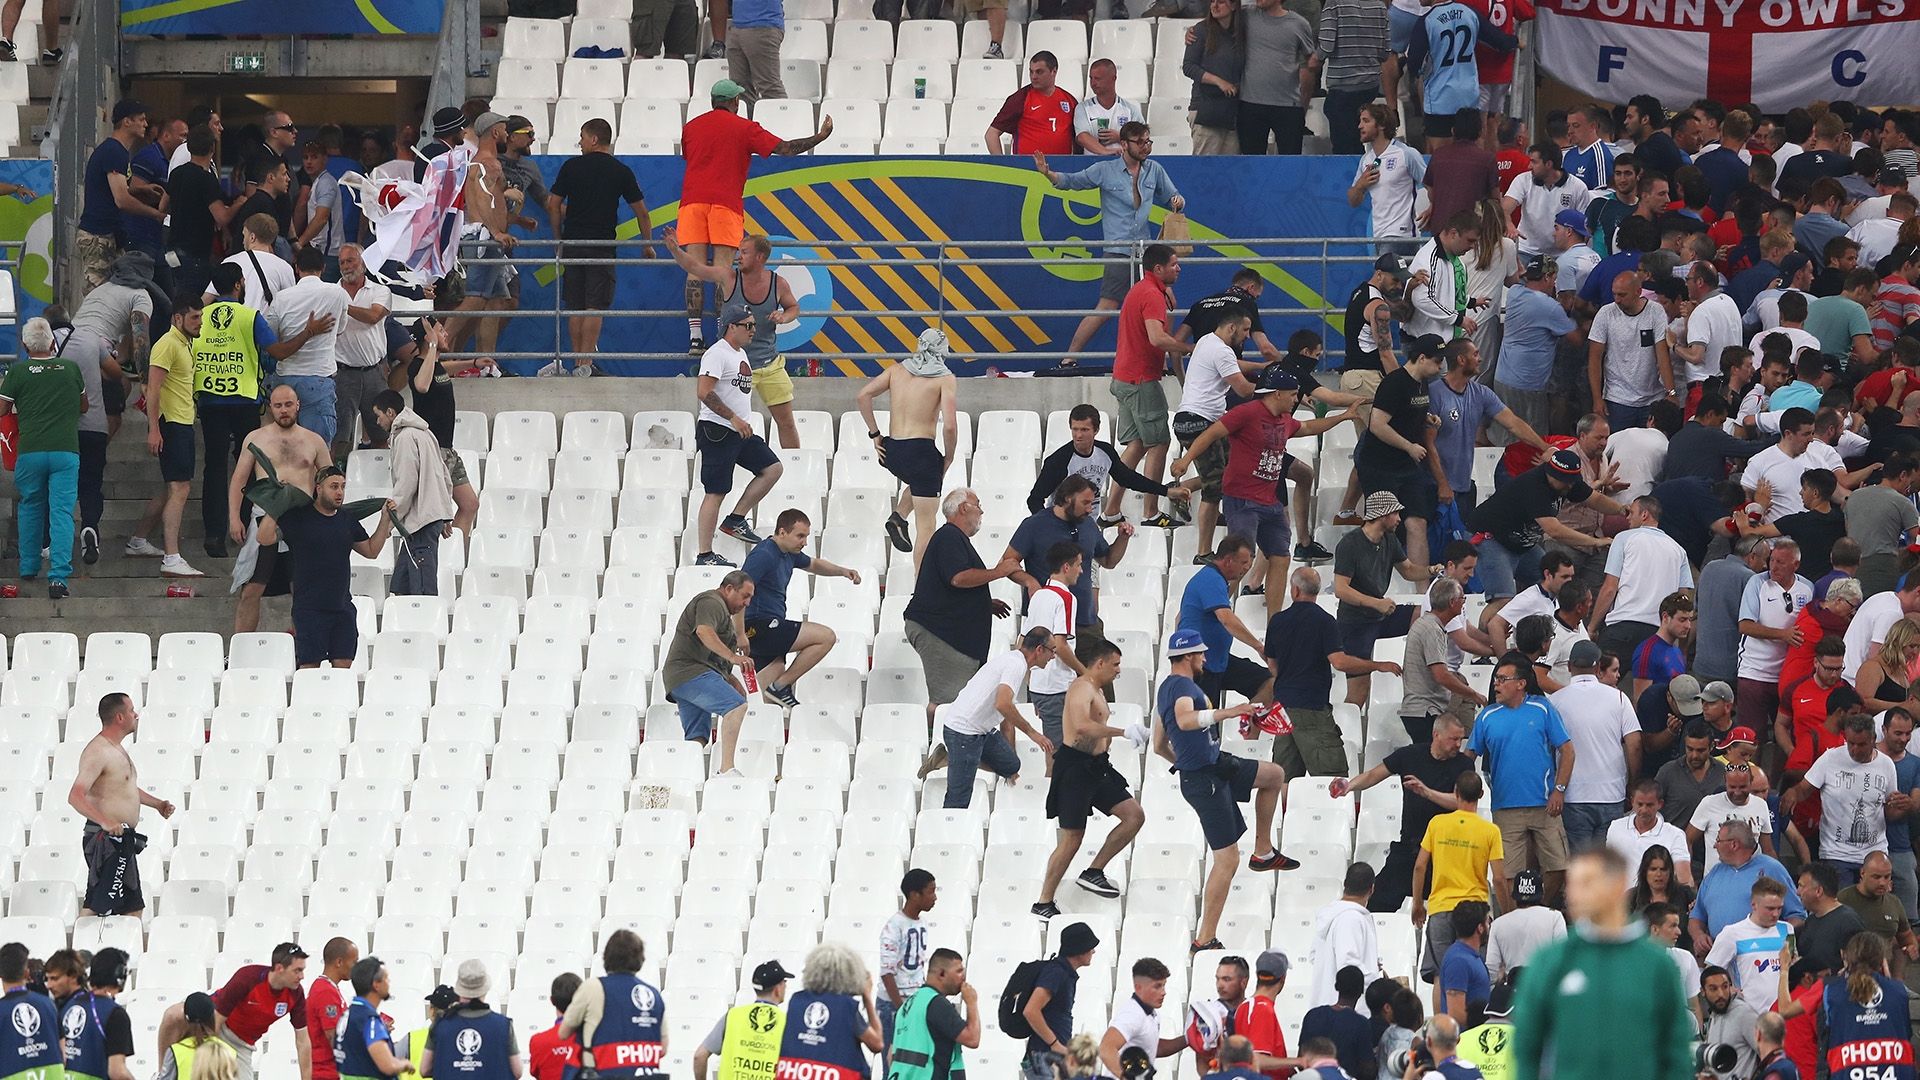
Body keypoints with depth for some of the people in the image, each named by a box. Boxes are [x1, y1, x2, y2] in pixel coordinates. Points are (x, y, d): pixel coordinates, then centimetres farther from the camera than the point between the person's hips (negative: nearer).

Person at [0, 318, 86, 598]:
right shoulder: (70, 369, 6)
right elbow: (83, 407, 20)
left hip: (30, 451, 0)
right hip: (66, 451, 0)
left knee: (29, 509, 20)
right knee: (62, 513, -4)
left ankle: (28, 568, 27)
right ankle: (58, 576, -16)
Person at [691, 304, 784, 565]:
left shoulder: (740, 354, 17)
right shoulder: (717, 354, -13)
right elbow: (704, 392, -23)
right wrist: (733, 418, -24)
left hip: (739, 432, 9)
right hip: (717, 430, -9)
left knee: (772, 468, 4)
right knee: (715, 492, -7)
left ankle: (736, 520, 9)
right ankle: (705, 555, -4)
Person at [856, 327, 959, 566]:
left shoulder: (898, 370, 10)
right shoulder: (946, 379, -4)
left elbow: (863, 396, 1)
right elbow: (949, 426, -14)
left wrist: (874, 435, 7)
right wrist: (948, 458, 2)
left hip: (891, 451, 5)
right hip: (921, 451, -5)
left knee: (917, 481, 39)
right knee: (925, 526, 0)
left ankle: (898, 517, 17)